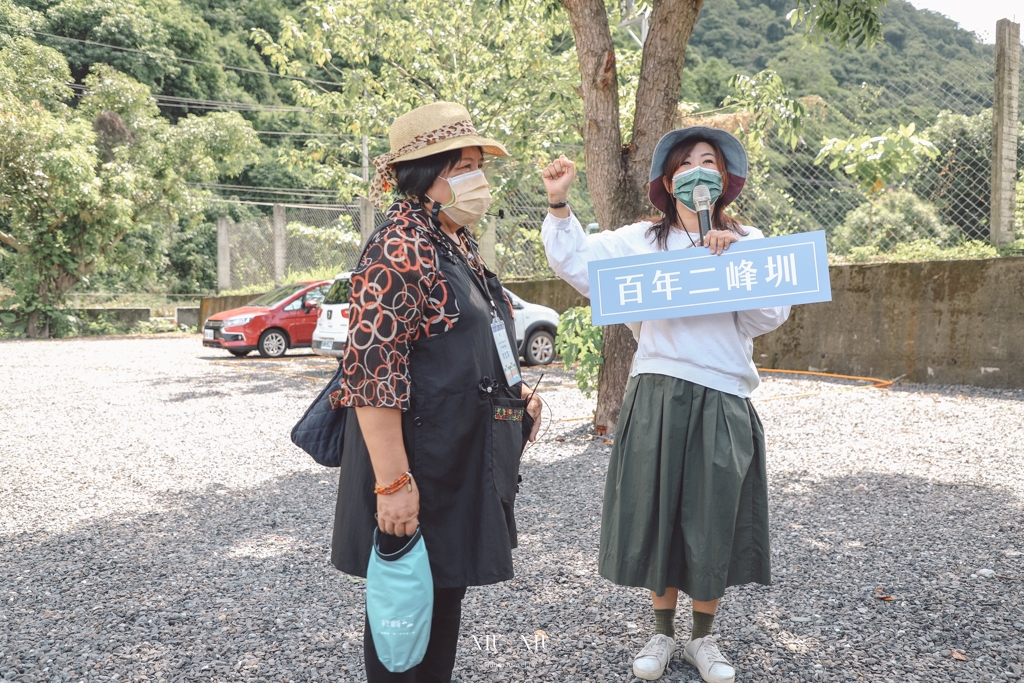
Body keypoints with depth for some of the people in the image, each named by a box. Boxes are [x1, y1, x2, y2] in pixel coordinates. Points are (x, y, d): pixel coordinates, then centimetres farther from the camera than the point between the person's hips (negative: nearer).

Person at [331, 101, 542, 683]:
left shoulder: (460, 243, 12)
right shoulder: (401, 247, -17)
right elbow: (372, 371, -24)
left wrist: (516, 390, 11)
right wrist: (392, 482, -26)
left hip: (468, 460, 9)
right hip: (421, 466, -9)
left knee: (448, 592, 21)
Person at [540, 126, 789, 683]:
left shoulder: (748, 244, 8)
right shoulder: (640, 241, 8)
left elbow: (772, 315, -3)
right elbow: (577, 263, 3)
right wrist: (558, 203, -4)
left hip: (722, 401, 0)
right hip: (656, 394, 0)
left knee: (713, 522, 7)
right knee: (656, 513, 8)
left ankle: (703, 638, 27)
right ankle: (662, 634, 27)